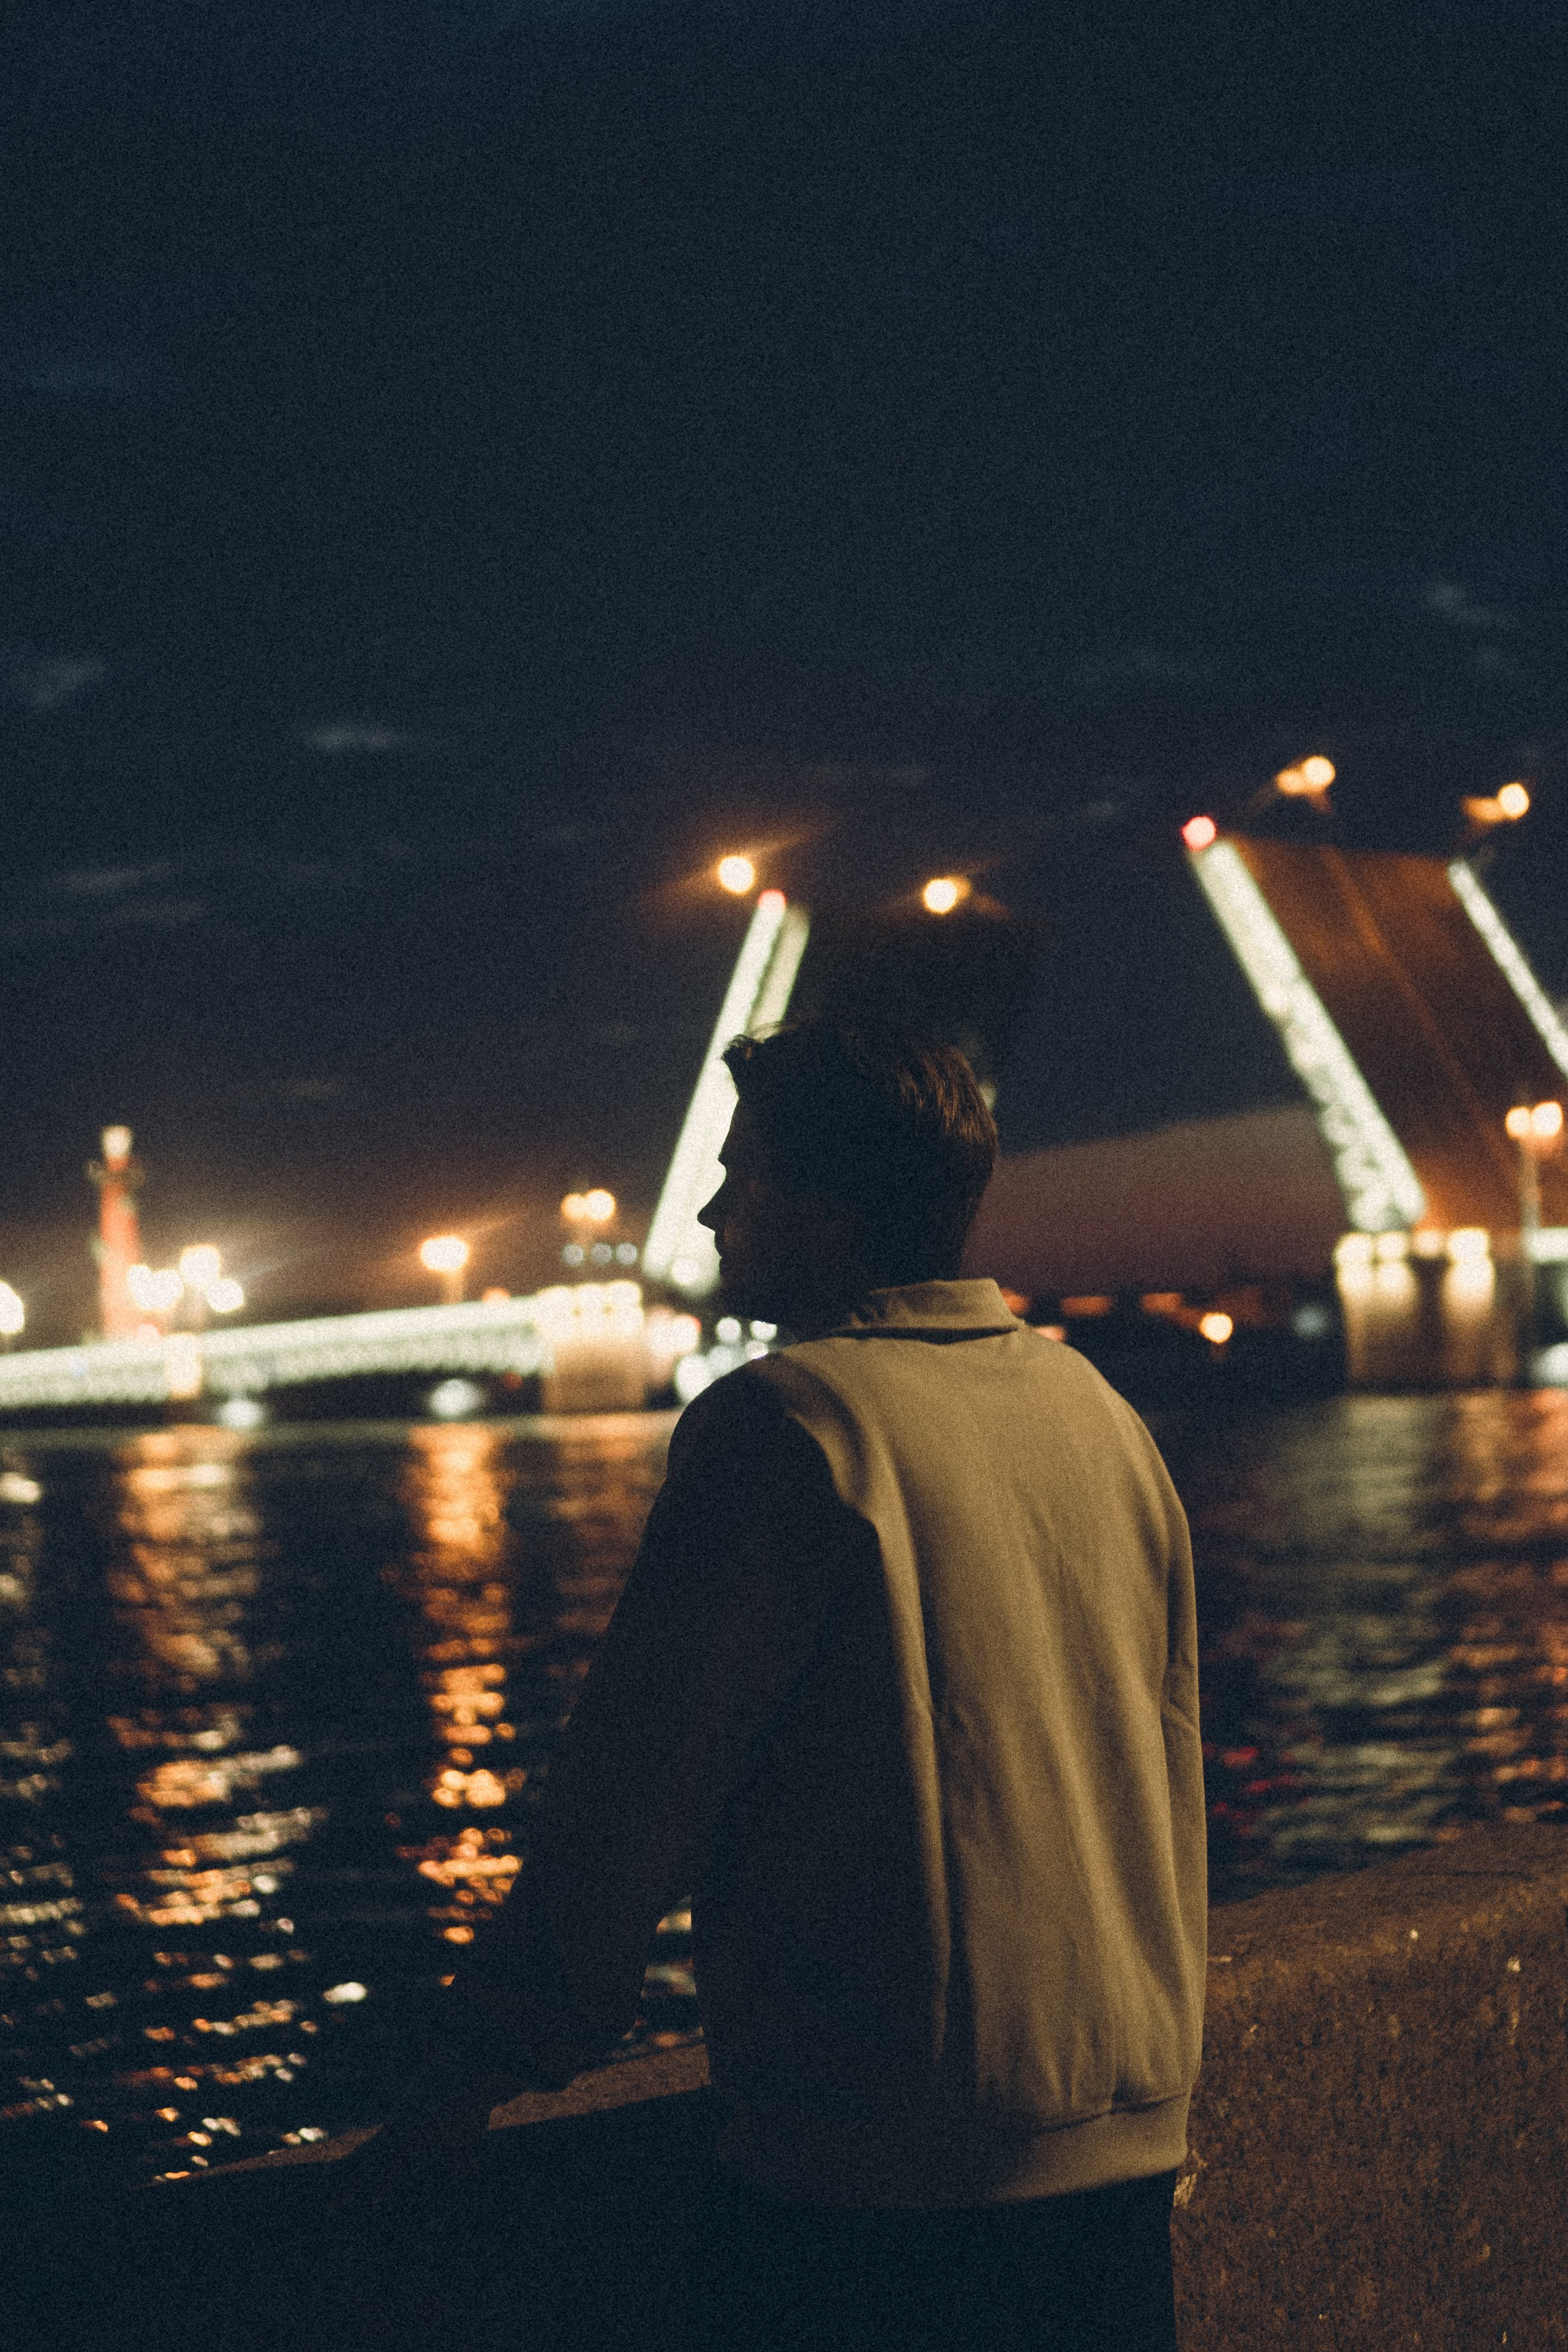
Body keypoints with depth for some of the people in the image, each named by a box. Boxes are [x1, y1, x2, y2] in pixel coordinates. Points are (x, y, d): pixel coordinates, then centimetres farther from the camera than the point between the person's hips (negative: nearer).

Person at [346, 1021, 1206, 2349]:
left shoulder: (786, 1424, -12)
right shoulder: (1105, 1418, 9)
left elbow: (634, 1790, -12)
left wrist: (483, 2067, -4)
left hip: (868, 2181, -7)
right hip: (1124, 2150, 7)